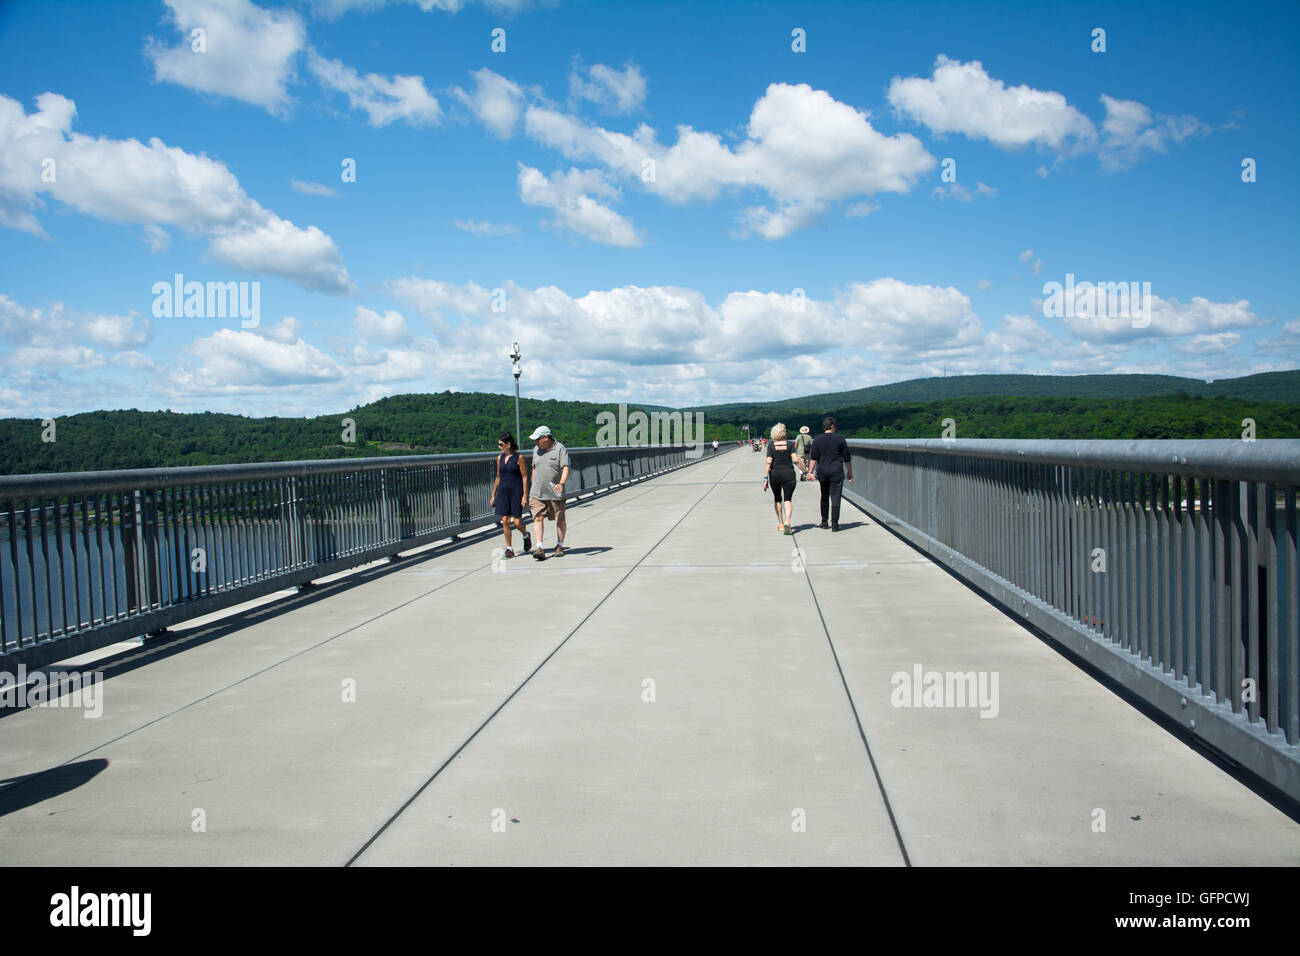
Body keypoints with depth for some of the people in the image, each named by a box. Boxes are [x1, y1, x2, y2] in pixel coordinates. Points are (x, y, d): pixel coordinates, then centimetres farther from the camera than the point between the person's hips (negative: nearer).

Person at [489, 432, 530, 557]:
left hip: (516, 491, -5)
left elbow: (525, 477, -6)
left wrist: (525, 495, -12)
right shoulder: (500, 458, 10)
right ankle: (509, 548, 6)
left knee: (517, 522, -6)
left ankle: (525, 535, 27)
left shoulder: (519, 458, -6)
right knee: (505, 521, -3)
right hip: (503, 491, 5)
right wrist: (493, 495, 16)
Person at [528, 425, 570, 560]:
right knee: (538, 518, -9)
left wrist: (562, 483, -33)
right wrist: (533, 489, 21)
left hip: (555, 493, -4)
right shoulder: (536, 450, 11)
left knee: (560, 520, 6)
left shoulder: (560, 449, -8)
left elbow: (566, 469, -17)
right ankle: (539, 548, -14)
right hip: (537, 493, 4)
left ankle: (559, 546, 22)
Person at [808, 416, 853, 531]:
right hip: (836, 473, -3)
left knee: (824, 497, 16)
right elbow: (847, 459, 4)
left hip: (822, 473, 3)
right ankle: (834, 524, -6)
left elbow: (813, 458, -1)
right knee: (835, 498, -3)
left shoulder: (817, 440, 3)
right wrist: (850, 473, 14)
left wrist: (811, 472, 1)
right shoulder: (840, 440, -1)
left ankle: (824, 522, 20)